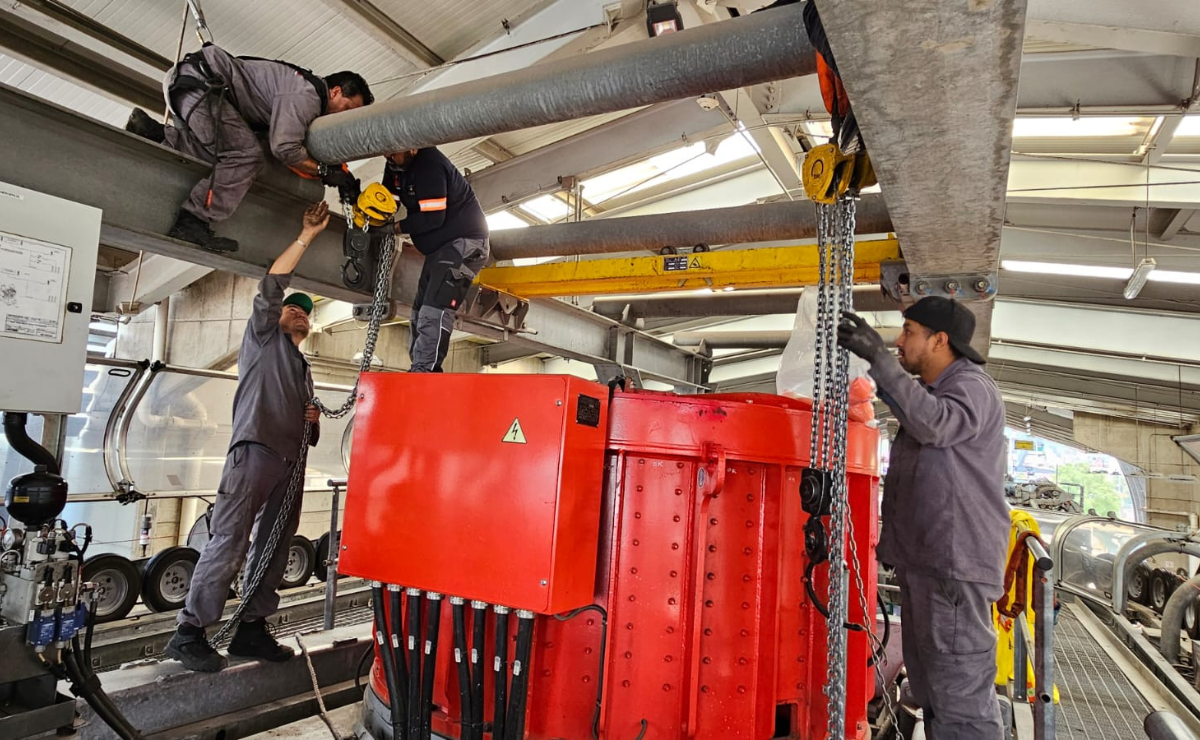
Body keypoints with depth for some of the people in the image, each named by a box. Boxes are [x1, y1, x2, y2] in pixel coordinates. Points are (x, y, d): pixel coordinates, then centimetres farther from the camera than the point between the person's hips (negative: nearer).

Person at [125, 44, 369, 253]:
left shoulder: (306, 89, 16)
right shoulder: (306, 95, -16)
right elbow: (284, 147, -24)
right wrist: (324, 171, -13)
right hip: (199, 81, -10)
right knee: (247, 155, -20)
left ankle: (152, 130, 0)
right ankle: (192, 221, -22)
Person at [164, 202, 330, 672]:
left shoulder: (303, 371, 31)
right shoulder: (263, 336, 15)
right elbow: (271, 286, -3)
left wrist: (312, 422, 8)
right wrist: (307, 236, -3)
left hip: (291, 461, 7)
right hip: (256, 449, -7)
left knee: (272, 549, 4)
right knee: (229, 541, -12)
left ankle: (251, 630, 9)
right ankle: (189, 632, -7)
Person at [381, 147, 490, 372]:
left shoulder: (429, 165, -23)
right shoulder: (396, 165, 5)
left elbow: (433, 217, -25)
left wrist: (397, 227, -13)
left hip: (465, 242, -10)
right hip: (439, 247, 10)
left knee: (435, 310, -21)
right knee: (420, 311, 7)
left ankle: (424, 372, -23)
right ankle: (420, 374, 8)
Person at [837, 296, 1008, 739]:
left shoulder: (971, 386, -10)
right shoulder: (932, 391, 21)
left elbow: (936, 424, -29)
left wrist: (879, 359, -30)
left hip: (954, 561, -10)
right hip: (922, 559, 10)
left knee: (959, 686, -7)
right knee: (931, 685, 18)